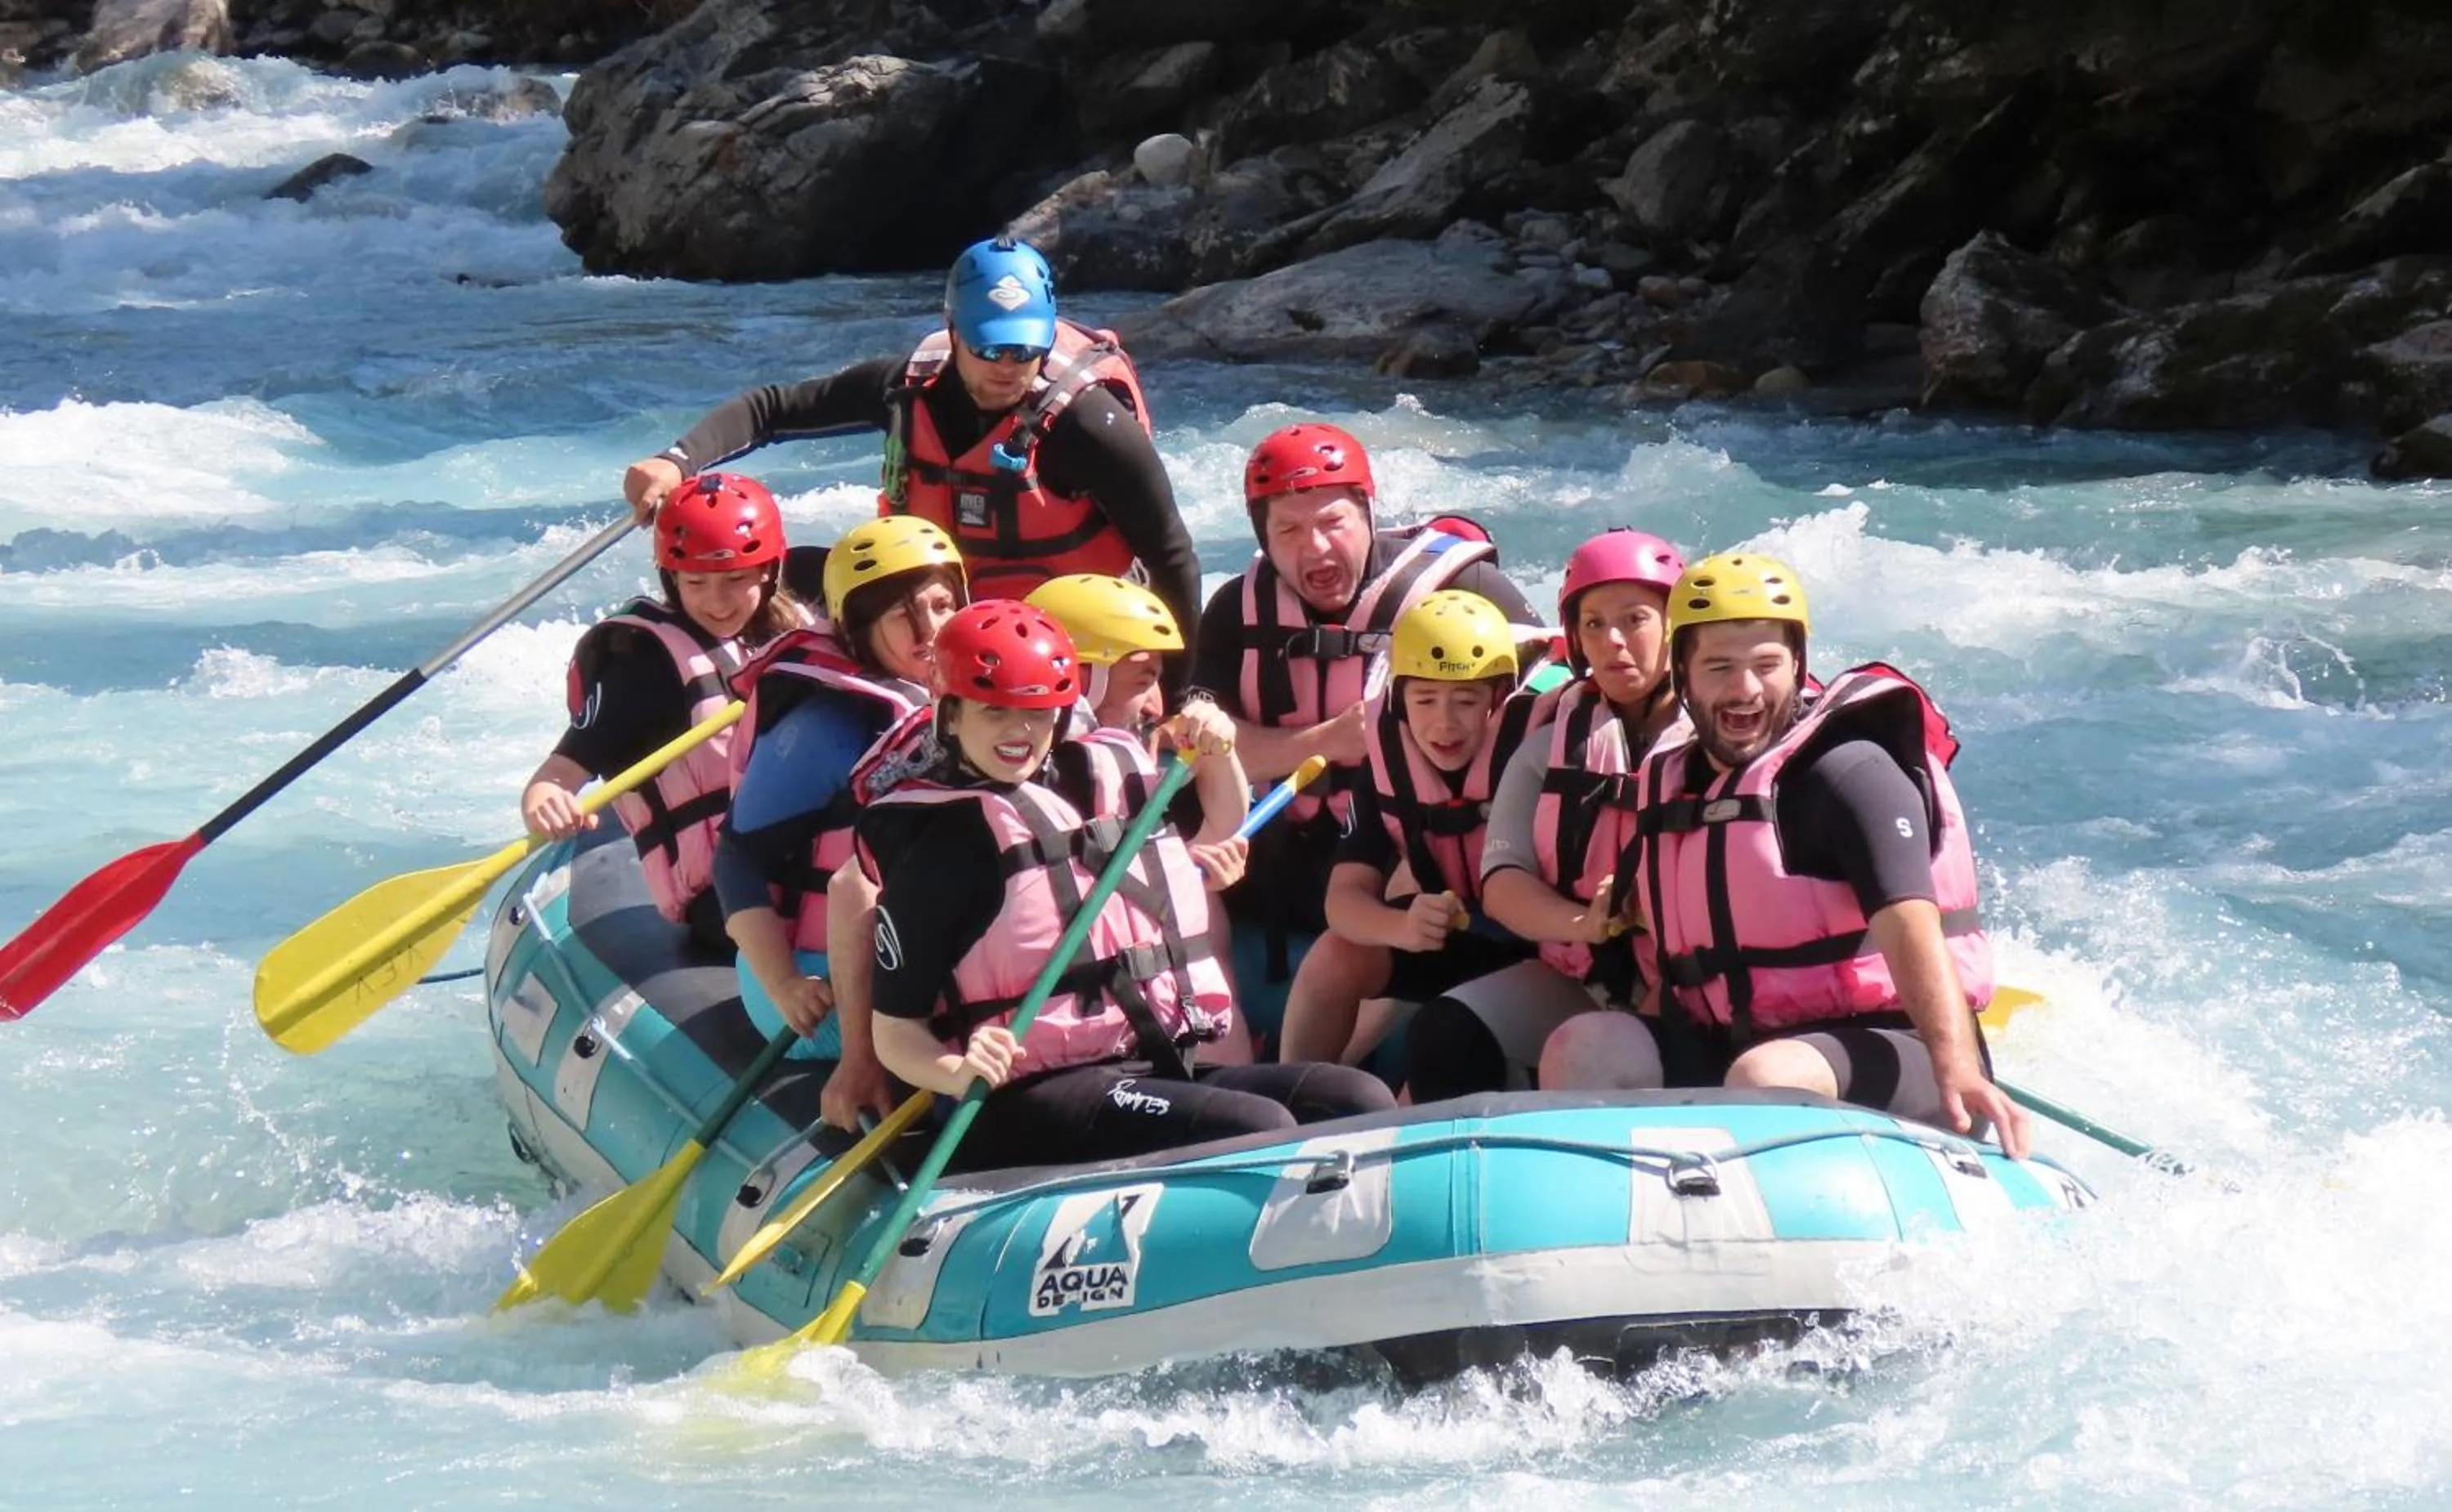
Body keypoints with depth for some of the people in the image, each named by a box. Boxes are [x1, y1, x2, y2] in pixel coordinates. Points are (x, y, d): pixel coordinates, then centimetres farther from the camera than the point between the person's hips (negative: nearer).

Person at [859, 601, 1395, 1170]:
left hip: (1166, 1071, 8)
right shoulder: (938, 840, -3)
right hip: (1033, 1104, -8)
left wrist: (1213, 754, 15)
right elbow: (896, 1030, -5)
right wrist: (958, 1074, -26)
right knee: (1261, 1130, -28)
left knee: (1362, 1102, -11)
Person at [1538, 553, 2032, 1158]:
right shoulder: (1667, 786, 11)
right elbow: (1669, 970, 21)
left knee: (1766, 1077, -36)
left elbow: (1909, 927, -27)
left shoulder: (1849, 772, -12)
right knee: (1582, 1049, -14)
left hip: (1883, 1054, -7)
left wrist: (1957, 1071, -40)